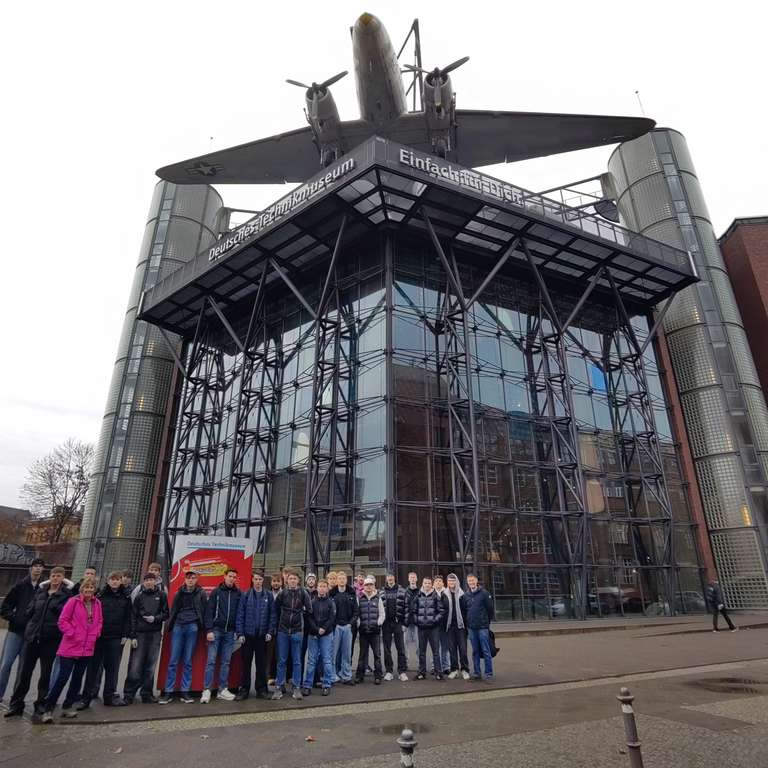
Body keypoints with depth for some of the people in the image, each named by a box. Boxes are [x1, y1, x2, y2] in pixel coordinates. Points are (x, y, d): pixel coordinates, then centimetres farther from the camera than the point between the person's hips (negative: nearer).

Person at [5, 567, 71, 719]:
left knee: (46, 672, 6)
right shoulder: (40, 592, 11)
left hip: (50, 639, -3)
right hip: (32, 636, 4)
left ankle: (41, 703, 20)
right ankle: (16, 705, 17)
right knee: (24, 671, 5)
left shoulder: (66, 595, -3)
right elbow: (29, 611, 12)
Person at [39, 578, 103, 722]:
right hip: (70, 647, -5)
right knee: (63, 677, -4)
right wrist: (72, 634, -14)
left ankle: (67, 707, 27)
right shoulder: (73, 601, -10)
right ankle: (48, 709, 10)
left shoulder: (97, 603, 5)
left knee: (78, 677, 14)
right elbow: (62, 621, -9)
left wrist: (95, 634, -2)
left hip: (87, 648, 5)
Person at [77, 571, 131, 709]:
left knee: (112, 667, 8)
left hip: (116, 638, 2)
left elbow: (127, 618, 5)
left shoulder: (125, 598, 5)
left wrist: (125, 635, -1)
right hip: (99, 636, -1)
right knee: (93, 667, 3)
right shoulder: (100, 595, 0)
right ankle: (86, 697, 14)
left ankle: (110, 696, 18)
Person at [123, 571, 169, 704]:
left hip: (155, 634, 1)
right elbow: (133, 617, 1)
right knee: (135, 666, -3)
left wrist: (155, 618, -12)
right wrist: (133, 636, -5)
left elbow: (165, 613, 6)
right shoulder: (139, 597, 4)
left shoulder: (161, 595, 6)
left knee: (150, 666, 5)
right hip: (140, 634, -1)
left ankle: (147, 694, 14)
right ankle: (129, 694, 9)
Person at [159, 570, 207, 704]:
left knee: (188, 661, 3)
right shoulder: (180, 593, 12)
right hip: (178, 626, 2)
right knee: (173, 661, 0)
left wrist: (202, 627, -5)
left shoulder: (201, 593, 5)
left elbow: (203, 611, 2)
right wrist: (170, 625, 4)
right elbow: (173, 610, 14)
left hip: (192, 627, -2)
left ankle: (185, 692, 11)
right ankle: (168, 692, 7)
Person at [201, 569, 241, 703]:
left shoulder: (238, 593, 5)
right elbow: (209, 611, -5)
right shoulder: (216, 592, -1)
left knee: (225, 662, 7)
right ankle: (206, 690, 4)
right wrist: (209, 630, -12)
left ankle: (223, 690, 14)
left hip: (230, 632, 2)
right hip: (216, 630, -2)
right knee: (211, 661, -2)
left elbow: (240, 613, 7)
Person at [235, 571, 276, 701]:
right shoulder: (245, 595, -1)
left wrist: (270, 631, -6)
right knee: (246, 663, 6)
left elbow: (273, 614, 1)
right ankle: (244, 689, 17)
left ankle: (261, 689, 20)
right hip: (248, 634, 0)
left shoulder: (269, 595, 1)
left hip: (262, 634, 1)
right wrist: (240, 633, -8)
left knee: (261, 663, 8)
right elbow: (240, 615, -2)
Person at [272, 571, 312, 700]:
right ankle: (279, 687, 19)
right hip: (283, 630, 1)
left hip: (297, 630, -1)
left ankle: (297, 688, 15)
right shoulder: (283, 593, -4)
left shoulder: (303, 592, -7)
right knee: (281, 660, 9)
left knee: (297, 660, 7)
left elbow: (309, 609, -2)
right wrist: (282, 619, 8)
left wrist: (300, 615, 6)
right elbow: (276, 608, 7)